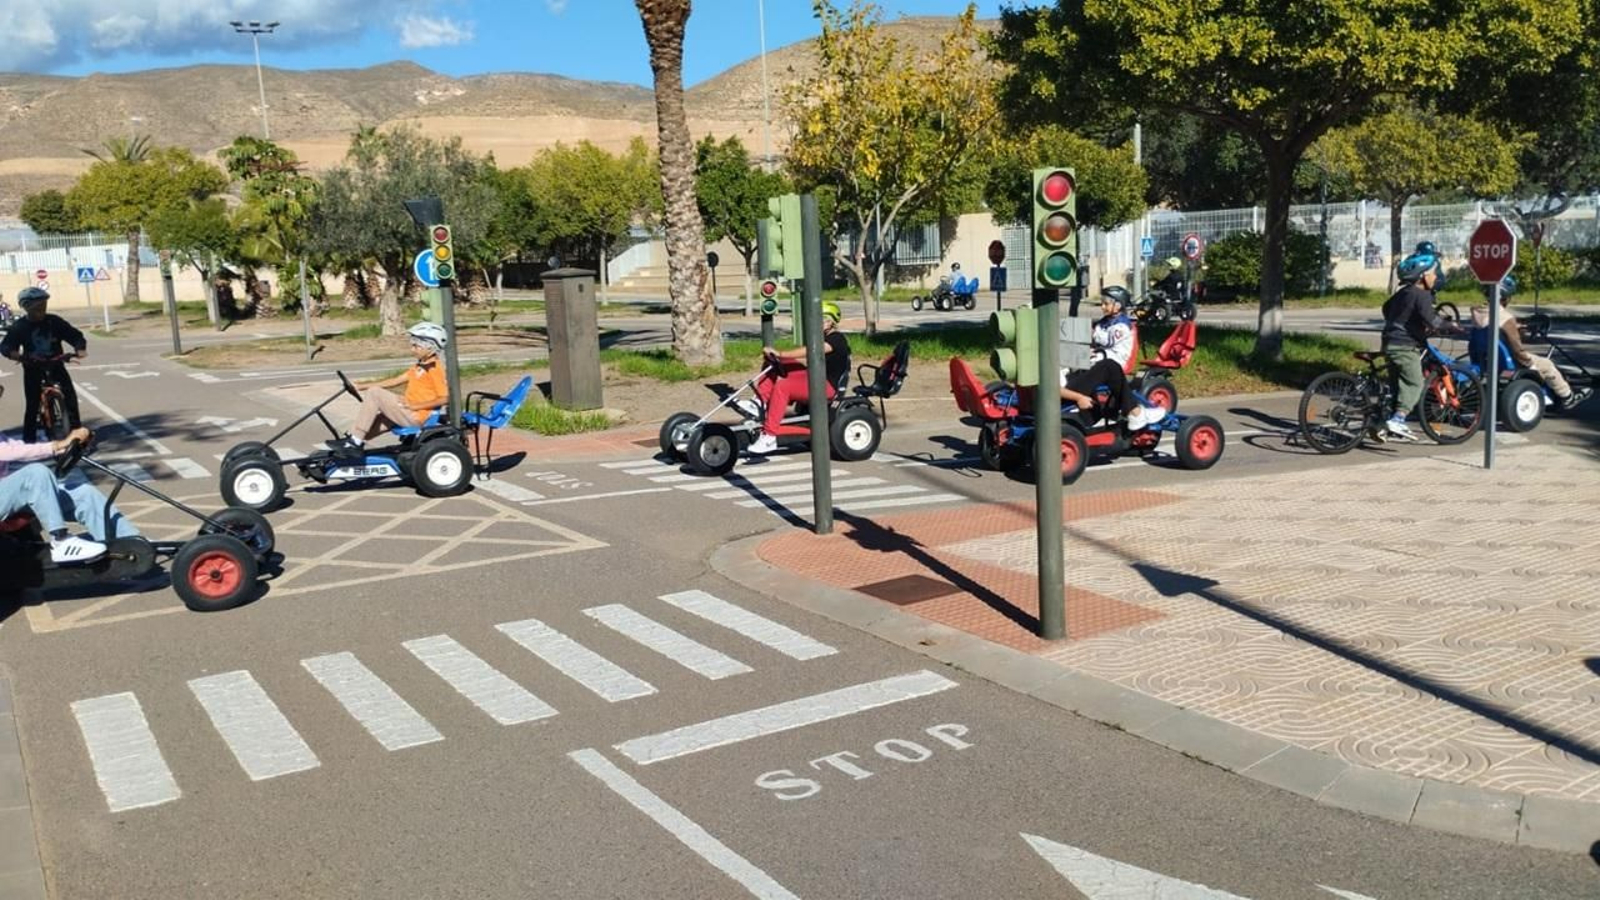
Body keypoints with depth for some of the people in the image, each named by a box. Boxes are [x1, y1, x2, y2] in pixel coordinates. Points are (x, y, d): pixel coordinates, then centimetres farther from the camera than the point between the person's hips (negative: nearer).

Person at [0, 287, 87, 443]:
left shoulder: (54, 322, -8)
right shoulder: (20, 327, -8)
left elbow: (75, 336, -9)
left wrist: (80, 348, -30)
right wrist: (16, 354, -33)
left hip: (55, 364, 1)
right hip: (33, 368, -1)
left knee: (70, 394, -13)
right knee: (32, 405, 0)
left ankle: (76, 429, -1)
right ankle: (29, 440, 10)